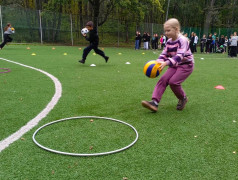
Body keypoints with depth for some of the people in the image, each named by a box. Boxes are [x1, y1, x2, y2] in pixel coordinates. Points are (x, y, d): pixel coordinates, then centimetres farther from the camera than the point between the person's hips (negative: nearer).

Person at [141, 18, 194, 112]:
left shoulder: (182, 40, -18)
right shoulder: (169, 42, 5)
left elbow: (180, 56, -30)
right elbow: (164, 54, 4)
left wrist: (166, 63, -44)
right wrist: (158, 62, -17)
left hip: (186, 65, -7)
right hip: (175, 65, 7)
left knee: (173, 81, -22)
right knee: (163, 79, -14)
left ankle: (183, 98, 7)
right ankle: (154, 102, -23)